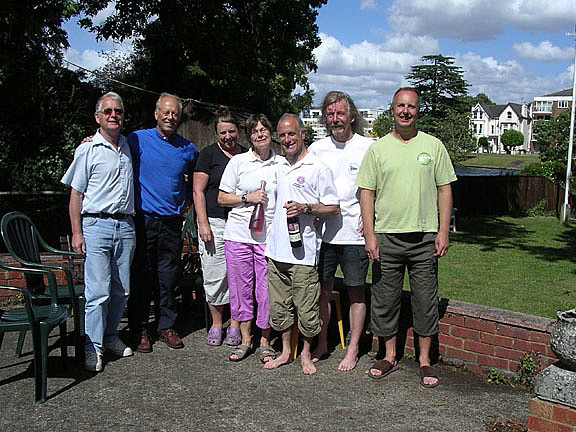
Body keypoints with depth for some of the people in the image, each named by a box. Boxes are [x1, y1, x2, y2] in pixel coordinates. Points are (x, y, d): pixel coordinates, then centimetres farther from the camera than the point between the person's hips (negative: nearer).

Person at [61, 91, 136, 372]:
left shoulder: (129, 147, 15)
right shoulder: (88, 150, 1)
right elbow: (76, 193, 0)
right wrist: (76, 232, -7)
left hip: (125, 227, 5)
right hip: (97, 225, -5)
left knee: (121, 290, 8)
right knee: (98, 291, -8)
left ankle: (110, 336, 24)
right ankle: (93, 348, 1)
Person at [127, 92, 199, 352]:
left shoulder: (189, 150, 9)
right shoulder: (137, 140, -1)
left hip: (172, 223, 3)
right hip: (143, 220, -2)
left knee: (168, 279, 9)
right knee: (142, 277, 3)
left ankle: (166, 327, 22)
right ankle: (140, 330, 16)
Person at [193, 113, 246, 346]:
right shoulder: (209, 154, 2)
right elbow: (198, 191, -2)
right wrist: (203, 223, -11)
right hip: (214, 222, -2)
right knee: (214, 275, 0)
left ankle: (235, 324, 16)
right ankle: (216, 324, 17)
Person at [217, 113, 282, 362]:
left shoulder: (282, 164, 7)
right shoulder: (238, 162, 4)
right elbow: (222, 198, 4)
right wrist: (248, 198, -9)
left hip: (269, 236, 0)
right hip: (238, 234, 0)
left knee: (267, 290, 1)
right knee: (241, 288, 7)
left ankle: (265, 342, 18)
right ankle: (245, 340, 22)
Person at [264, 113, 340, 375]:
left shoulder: (317, 168, -6)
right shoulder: (280, 167, 15)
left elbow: (334, 208, -7)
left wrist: (305, 209, -19)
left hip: (303, 252, -6)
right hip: (276, 249, 6)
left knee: (306, 309, 2)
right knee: (279, 305, 12)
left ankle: (306, 354, 21)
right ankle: (286, 351, 27)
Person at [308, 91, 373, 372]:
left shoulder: (368, 147, -1)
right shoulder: (317, 148, 9)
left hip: (355, 233, -3)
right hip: (323, 232, 3)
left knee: (356, 292, 6)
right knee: (322, 290, 10)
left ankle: (353, 350, 19)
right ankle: (322, 345, 25)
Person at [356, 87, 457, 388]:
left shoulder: (433, 146, 6)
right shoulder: (377, 148, 5)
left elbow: (444, 189, 6)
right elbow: (367, 193, 2)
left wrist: (443, 231, -2)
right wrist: (370, 235, -6)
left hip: (425, 238, 0)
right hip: (386, 237, 0)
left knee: (425, 300, 6)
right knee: (385, 299, 7)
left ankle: (424, 360, 20)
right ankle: (390, 357, 23)